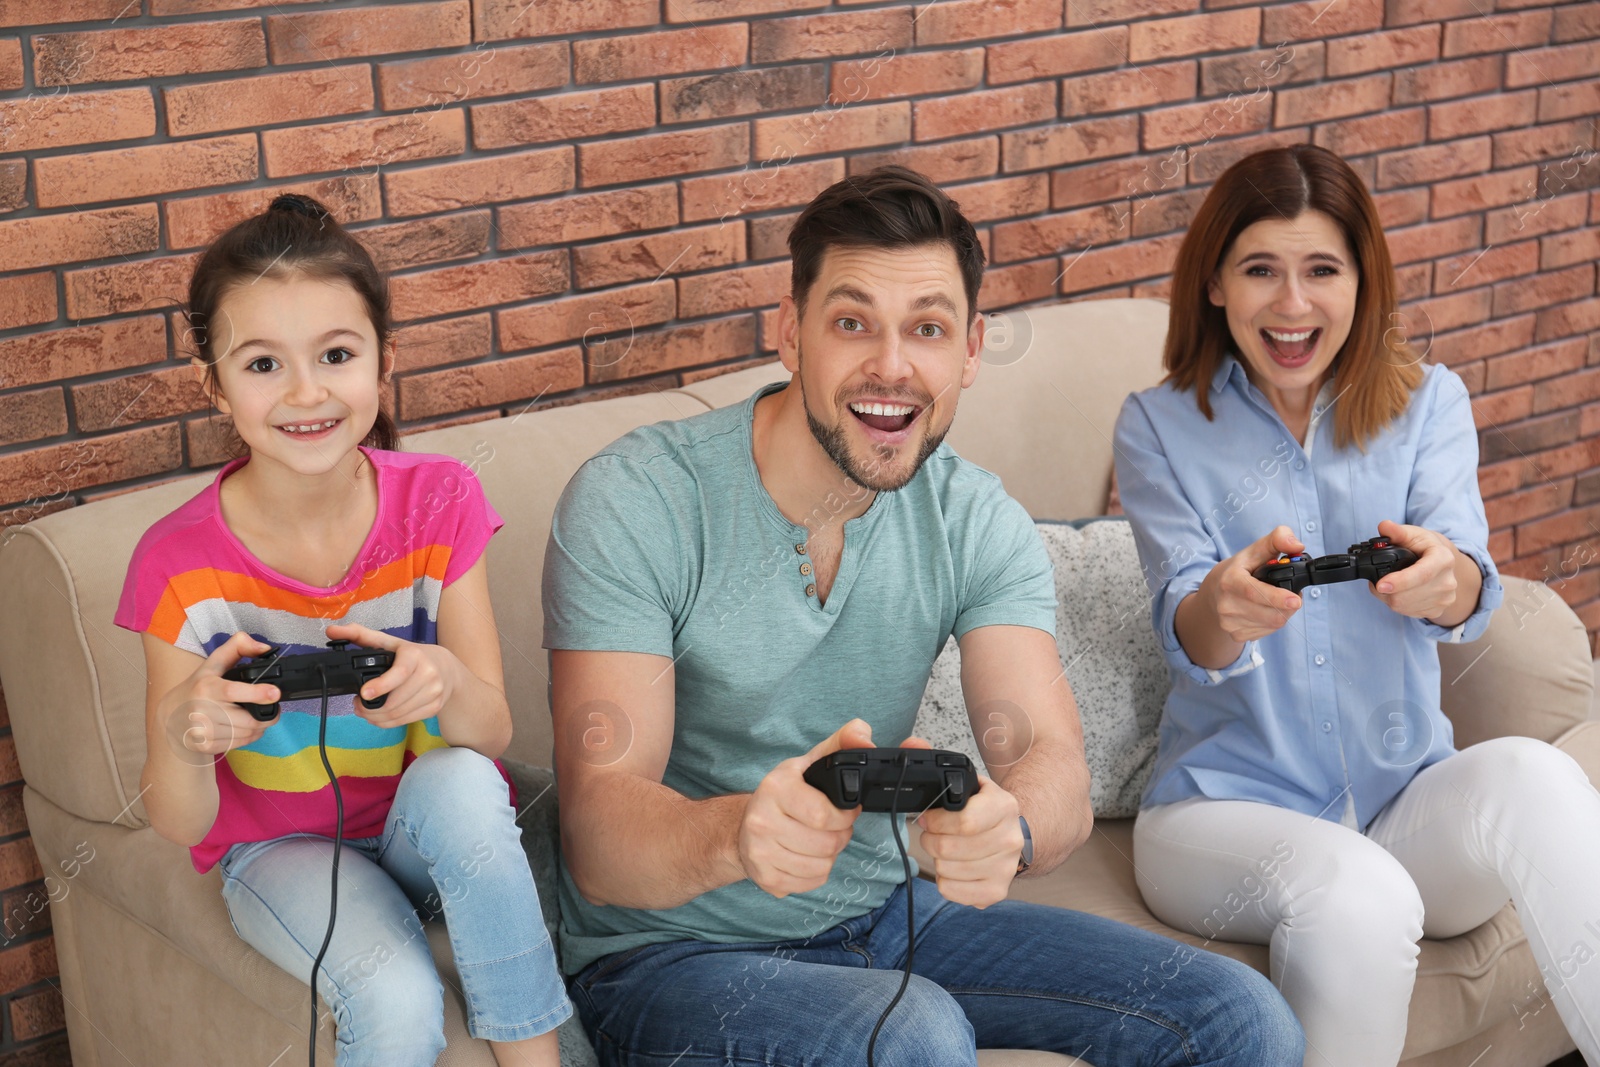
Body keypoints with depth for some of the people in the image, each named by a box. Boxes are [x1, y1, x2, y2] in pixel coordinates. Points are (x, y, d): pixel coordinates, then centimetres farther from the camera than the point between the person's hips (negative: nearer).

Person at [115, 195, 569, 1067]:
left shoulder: (437, 501, -11)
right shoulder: (179, 565, -15)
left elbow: (493, 733, -14)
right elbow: (179, 825, -13)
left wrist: (445, 683, -38)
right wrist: (184, 737, -37)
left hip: (433, 829, 2)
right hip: (281, 848, -2)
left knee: (457, 781, -34)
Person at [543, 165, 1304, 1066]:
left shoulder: (978, 523, -3)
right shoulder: (633, 504, -18)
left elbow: (1056, 770, -18)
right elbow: (599, 839, -26)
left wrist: (1005, 825, -44)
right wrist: (738, 832, -50)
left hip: (883, 909, 5)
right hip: (673, 951, -5)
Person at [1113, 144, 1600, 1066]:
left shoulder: (1429, 402, 8)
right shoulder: (1160, 427, 5)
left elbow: (1470, 585, -11)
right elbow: (1187, 633, -10)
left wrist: (1446, 579, -38)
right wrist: (1221, 610, -37)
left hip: (1407, 806, 2)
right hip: (1228, 810, -1)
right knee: (1354, 896, -35)